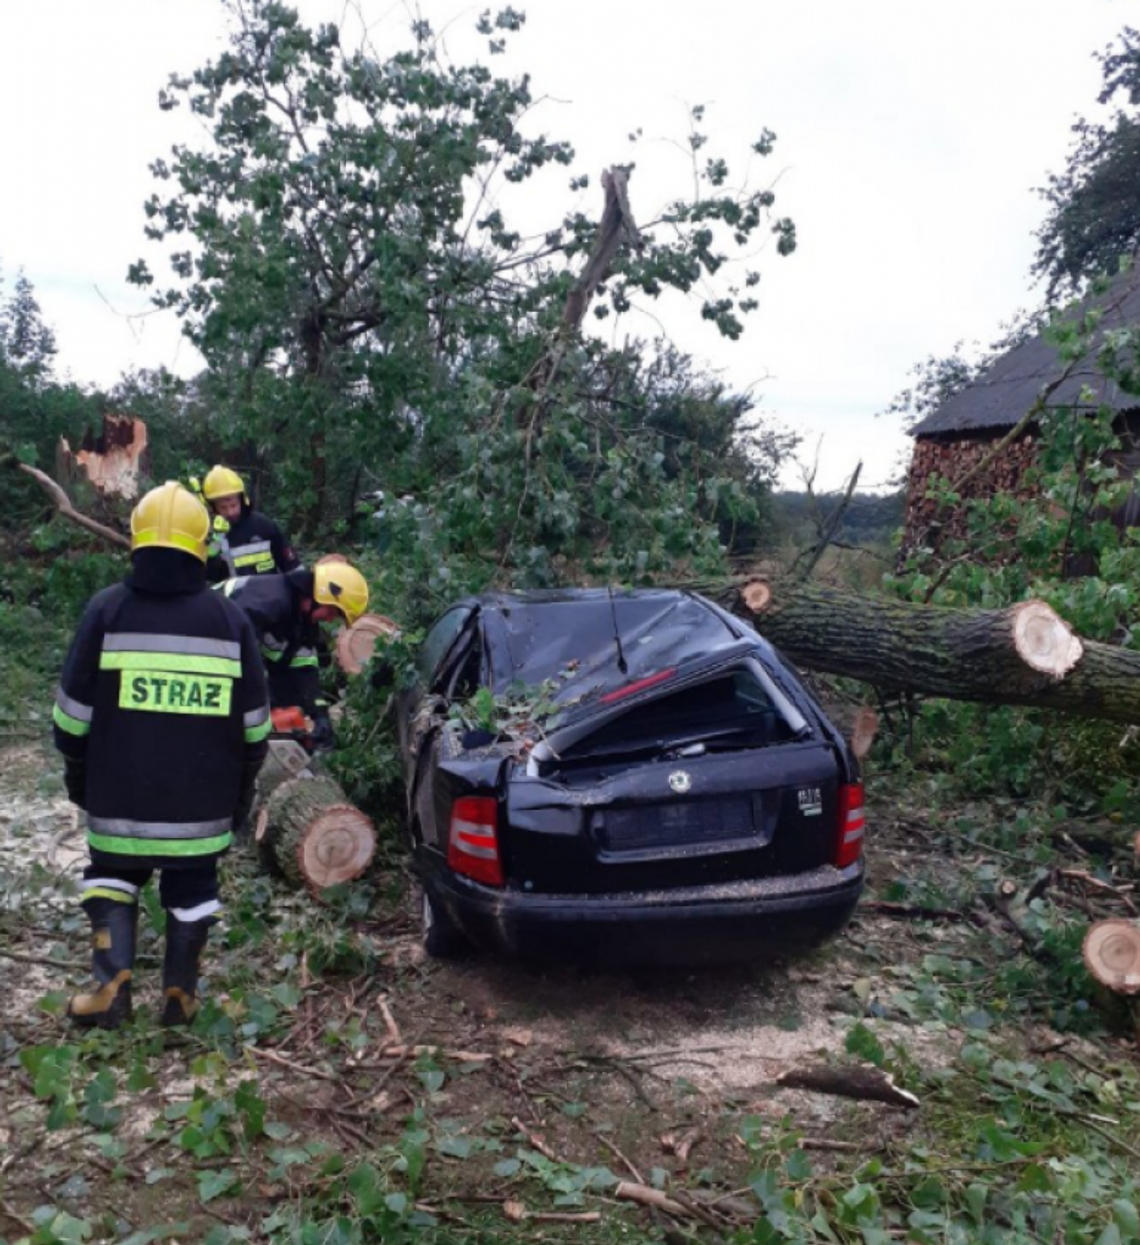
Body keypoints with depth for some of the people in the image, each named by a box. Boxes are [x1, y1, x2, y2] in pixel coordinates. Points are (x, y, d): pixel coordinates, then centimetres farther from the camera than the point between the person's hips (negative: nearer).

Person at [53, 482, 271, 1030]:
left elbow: (73, 711, -2)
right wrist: (242, 787, 14)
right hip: (203, 797, 1)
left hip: (120, 791, -1)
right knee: (191, 887, 15)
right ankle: (180, 994, 19)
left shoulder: (107, 608, -6)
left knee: (111, 876, 18)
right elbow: (254, 721, 2)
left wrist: (77, 775, 12)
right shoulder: (230, 618, -2)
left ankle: (112, 987, 9)